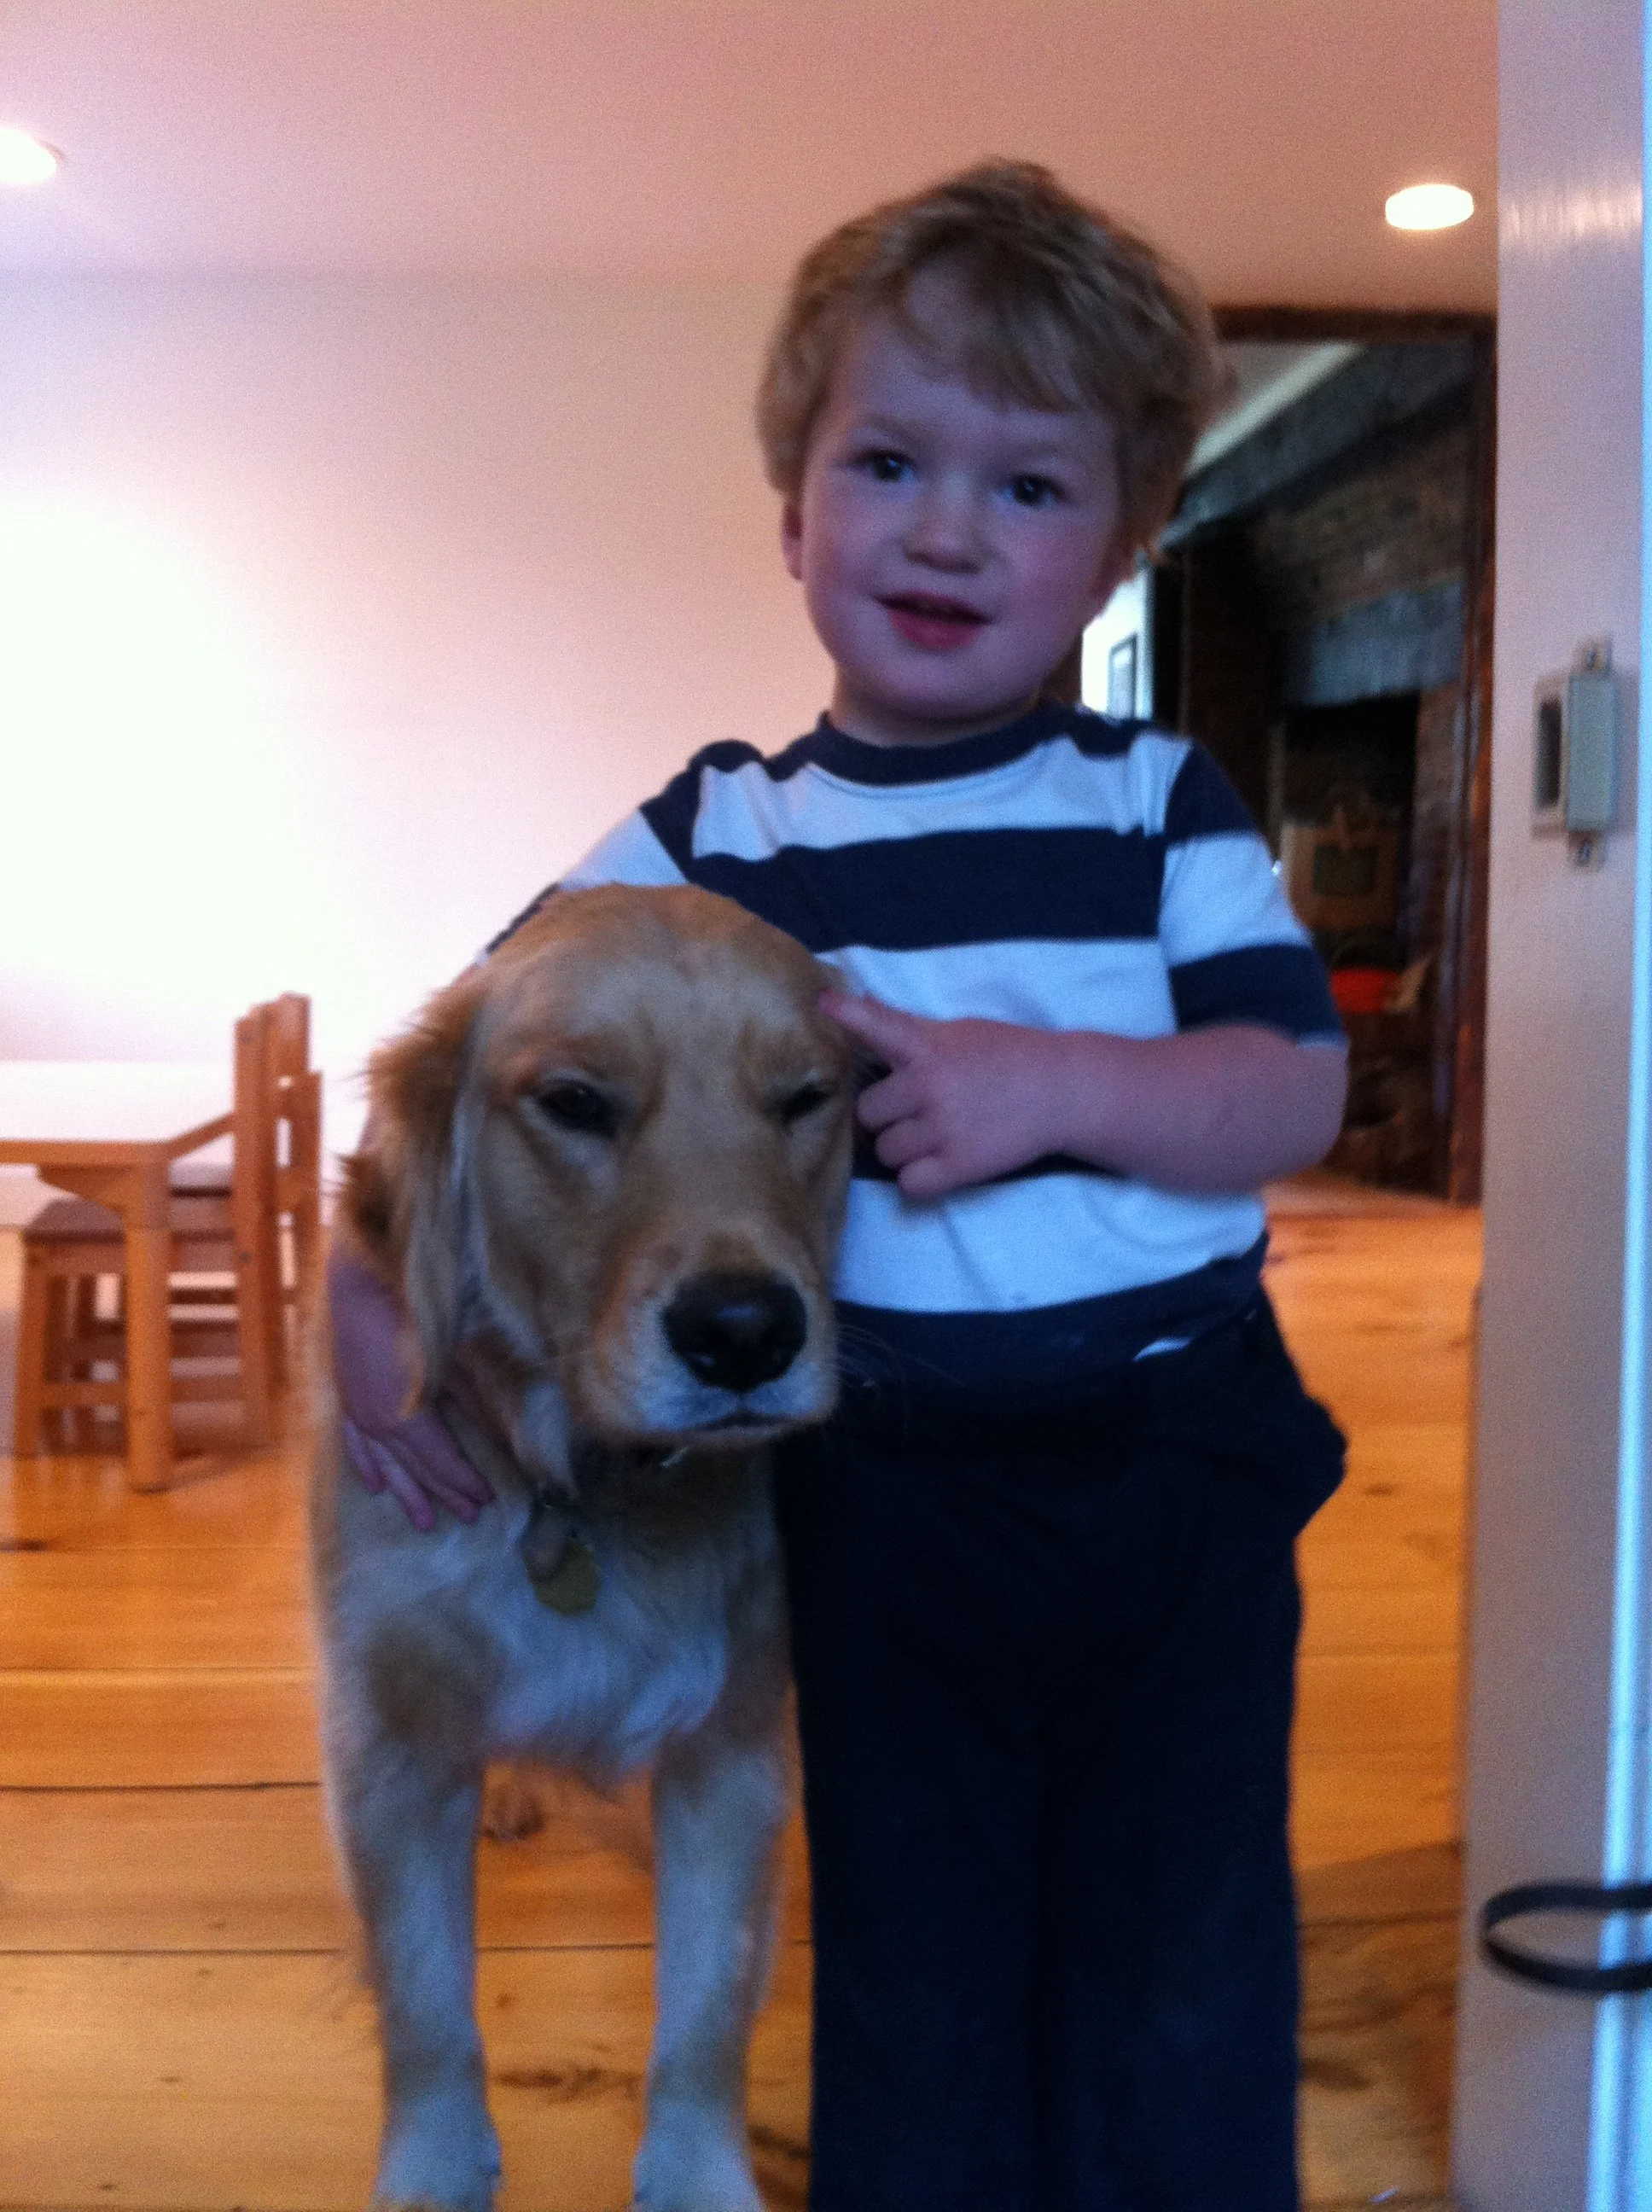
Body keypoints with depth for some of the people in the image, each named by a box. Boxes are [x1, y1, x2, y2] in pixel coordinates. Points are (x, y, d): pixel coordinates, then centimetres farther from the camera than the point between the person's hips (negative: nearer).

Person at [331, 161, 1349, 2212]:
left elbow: (1295, 1092, -7)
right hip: (882, 1489, 1)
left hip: (1180, 1455, 0)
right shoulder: (714, 835, 0)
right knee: (912, 1984, 16)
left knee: (1187, 1993, 13)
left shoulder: (1160, 802, 0)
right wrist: (368, 1278, -11)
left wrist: (1044, 1080, -22)